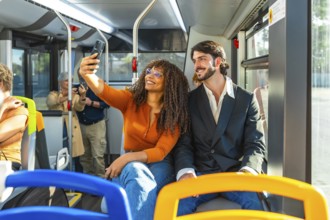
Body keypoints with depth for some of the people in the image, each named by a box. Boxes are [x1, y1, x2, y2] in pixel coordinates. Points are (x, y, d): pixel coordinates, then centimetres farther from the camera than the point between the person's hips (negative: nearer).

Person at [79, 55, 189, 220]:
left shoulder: (174, 114, -6)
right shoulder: (130, 100, -2)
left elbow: (161, 152, -14)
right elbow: (104, 91, -23)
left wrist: (127, 158, -28)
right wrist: (87, 74, -46)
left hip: (159, 164, -1)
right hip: (130, 164, 2)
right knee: (134, 170, -35)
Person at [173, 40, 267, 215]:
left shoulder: (247, 99, 9)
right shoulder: (190, 100, 11)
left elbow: (255, 145, 2)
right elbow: (183, 143, 3)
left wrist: (247, 171, -21)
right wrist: (185, 172, -19)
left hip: (235, 174, 0)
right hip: (200, 174, 0)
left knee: (257, 201, -32)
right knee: (178, 204, -31)